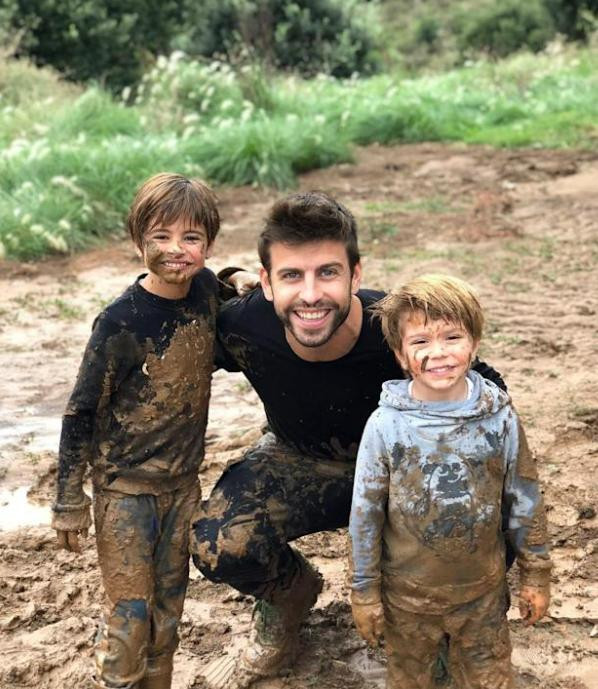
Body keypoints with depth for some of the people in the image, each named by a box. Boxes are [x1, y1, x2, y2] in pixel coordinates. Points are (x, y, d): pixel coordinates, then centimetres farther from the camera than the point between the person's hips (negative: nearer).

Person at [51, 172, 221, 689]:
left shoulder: (206, 288, -5)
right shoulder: (121, 322, -20)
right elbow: (81, 412, -12)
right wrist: (70, 502, -9)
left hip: (183, 481, 5)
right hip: (125, 486, -5)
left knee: (168, 605, 16)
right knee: (130, 614, 0)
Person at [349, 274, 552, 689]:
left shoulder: (500, 418, -11)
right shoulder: (386, 425, -15)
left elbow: (525, 500, 0)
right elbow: (365, 514, -7)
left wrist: (535, 575, 5)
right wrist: (365, 592, -3)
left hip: (483, 592, 1)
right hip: (407, 595, -1)